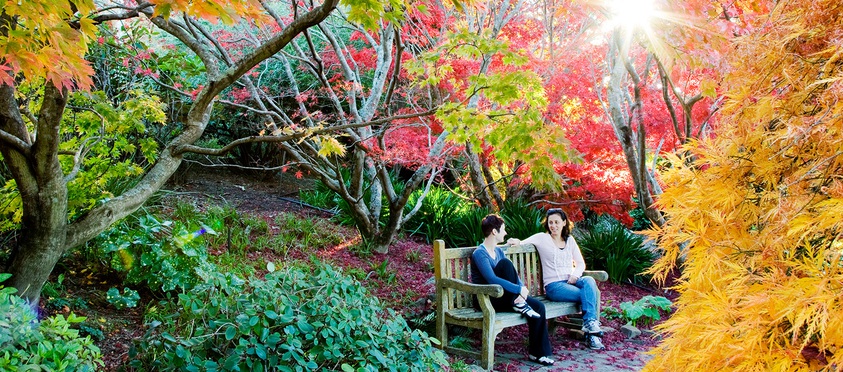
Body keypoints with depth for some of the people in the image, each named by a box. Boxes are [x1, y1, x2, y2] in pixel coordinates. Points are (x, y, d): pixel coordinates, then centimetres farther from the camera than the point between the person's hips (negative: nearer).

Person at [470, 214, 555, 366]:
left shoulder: (498, 251, 13)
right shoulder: (479, 253, -15)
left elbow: (513, 275, 11)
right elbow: (492, 279, -28)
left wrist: (521, 288, -10)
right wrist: (519, 289, -27)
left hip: (504, 298, 8)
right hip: (487, 300, -8)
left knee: (538, 306, -13)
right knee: (505, 263, -26)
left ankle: (538, 353, -6)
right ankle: (518, 304, -17)